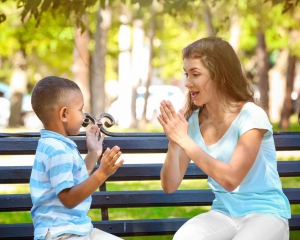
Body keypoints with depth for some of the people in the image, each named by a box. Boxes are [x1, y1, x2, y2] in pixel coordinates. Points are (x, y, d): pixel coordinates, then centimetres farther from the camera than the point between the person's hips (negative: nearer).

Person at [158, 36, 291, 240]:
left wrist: (184, 140, -25)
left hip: (265, 214, -4)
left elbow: (230, 180, -24)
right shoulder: (192, 121, 0)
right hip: (223, 214, 4)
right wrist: (173, 142, -17)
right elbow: (170, 186, 0)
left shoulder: (251, 117, -15)